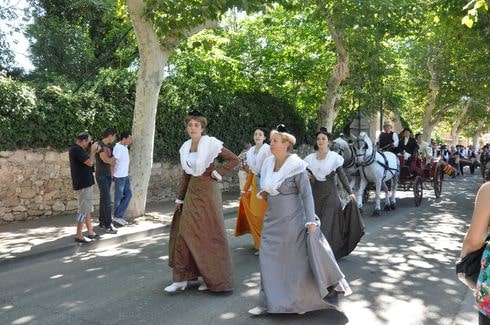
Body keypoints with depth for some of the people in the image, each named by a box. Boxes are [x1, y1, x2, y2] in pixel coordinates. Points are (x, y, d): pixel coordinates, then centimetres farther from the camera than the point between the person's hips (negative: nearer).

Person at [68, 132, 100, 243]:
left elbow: (87, 162, 17)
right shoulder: (76, 150, -18)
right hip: (83, 184, -11)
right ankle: (79, 235, 1)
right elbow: (90, 163, -22)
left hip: (85, 183, 11)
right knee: (83, 210, -5)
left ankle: (90, 232, 24)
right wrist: (93, 150, -9)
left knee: (88, 209, 16)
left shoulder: (76, 149, 14)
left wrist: (93, 150, 6)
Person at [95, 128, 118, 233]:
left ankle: (102, 223, 16)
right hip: (101, 176, -7)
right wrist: (114, 157, 0)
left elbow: (113, 161, 16)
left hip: (108, 176, 7)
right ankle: (108, 225, -6)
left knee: (103, 199, 10)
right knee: (107, 201, -9)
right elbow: (106, 160, -18)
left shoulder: (108, 147, 13)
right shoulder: (99, 145, -12)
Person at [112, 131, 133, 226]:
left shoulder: (125, 146, 9)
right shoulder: (118, 147, -18)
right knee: (119, 197, 3)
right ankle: (117, 216, 16)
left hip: (125, 176, 9)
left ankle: (119, 216, 16)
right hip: (119, 176, -9)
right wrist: (112, 175, -18)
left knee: (128, 194, 10)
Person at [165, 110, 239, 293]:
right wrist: (180, 199, 12)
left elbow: (234, 160, -9)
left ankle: (214, 279, 16)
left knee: (210, 234, 2)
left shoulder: (211, 143, -11)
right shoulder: (185, 147, 7)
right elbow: (186, 175, 13)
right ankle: (181, 278, 14)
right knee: (185, 232, 4)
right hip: (192, 192, 6)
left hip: (207, 191, -6)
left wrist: (218, 174, -13)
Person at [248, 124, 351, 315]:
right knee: (268, 259, 5)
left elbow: (306, 194, -14)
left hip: (291, 220, -6)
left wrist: (311, 221, -17)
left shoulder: (296, 166, -14)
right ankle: (268, 302, 15)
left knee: (298, 259, 5)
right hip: (272, 219, 6)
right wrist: (263, 192, 5)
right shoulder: (268, 163, 4)